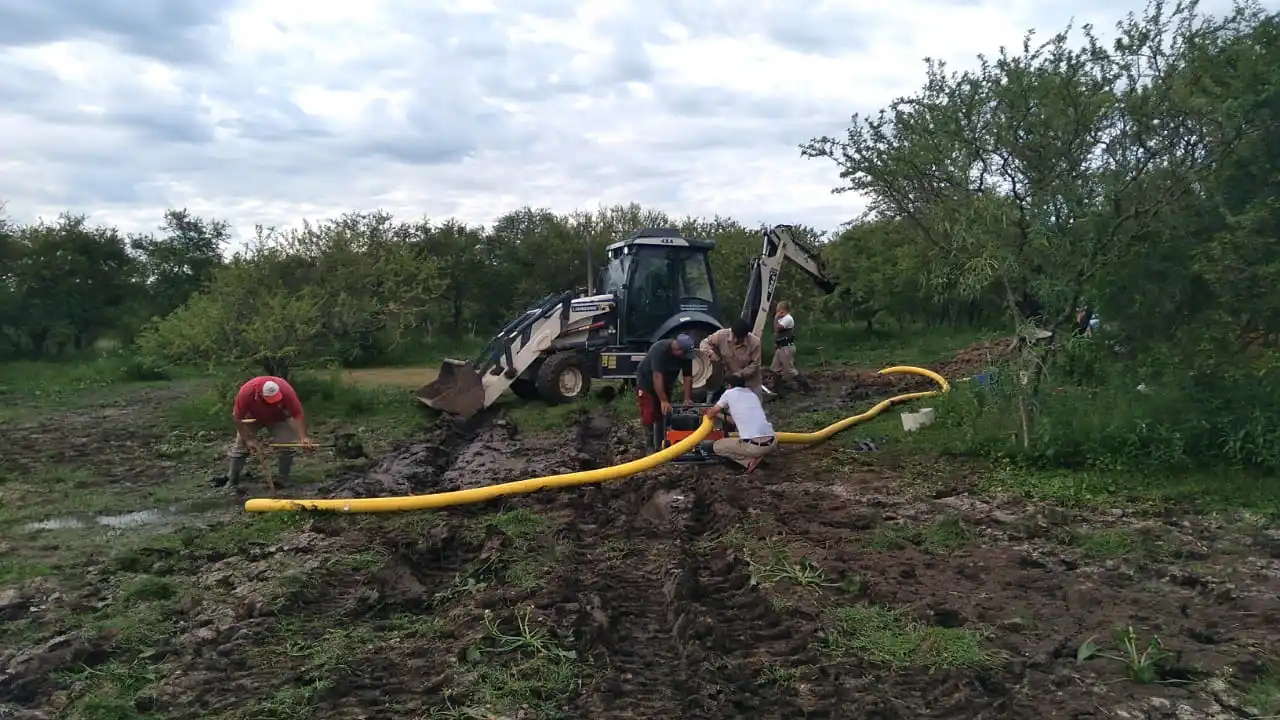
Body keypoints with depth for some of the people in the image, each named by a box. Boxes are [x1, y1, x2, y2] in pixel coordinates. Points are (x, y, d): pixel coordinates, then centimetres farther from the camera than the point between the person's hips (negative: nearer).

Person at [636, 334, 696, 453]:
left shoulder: (686, 354, -17)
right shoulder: (660, 349, -36)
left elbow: (688, 376, -14)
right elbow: (657, 376, -39)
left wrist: (687, 398, -22)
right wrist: (663, 400, -42)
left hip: (665, 384, 6)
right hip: (647, 381, -5)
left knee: (663, 415, 4)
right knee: (649, 416, -10)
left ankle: (660, 445, 12)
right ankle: (650, 447, -3)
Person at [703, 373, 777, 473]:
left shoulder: (729, 393, 9)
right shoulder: (753, 394, 25)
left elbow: (711, 414, 18)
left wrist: (707, 411, 43)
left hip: (753, 445, -5)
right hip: (771, 443, 5)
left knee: (716, 446, 16)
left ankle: (750, 461, 1)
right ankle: (756, 456, 11)